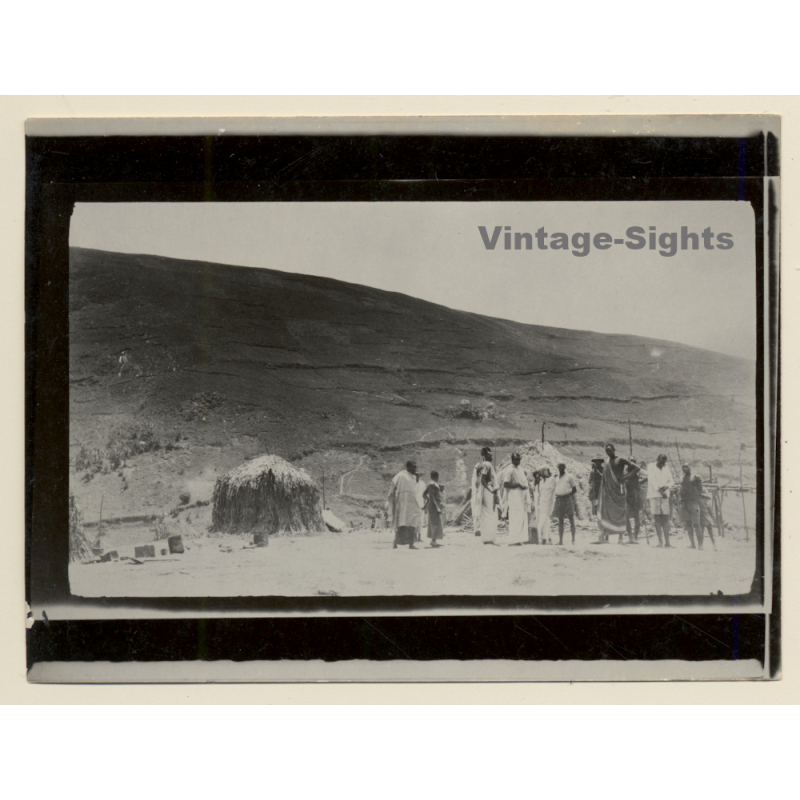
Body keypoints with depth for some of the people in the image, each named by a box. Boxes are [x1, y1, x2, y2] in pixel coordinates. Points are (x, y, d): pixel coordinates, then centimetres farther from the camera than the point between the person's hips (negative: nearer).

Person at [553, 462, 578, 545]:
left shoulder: (569, 477, 6)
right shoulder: (556, 478, 20)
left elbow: (574, 488, 4)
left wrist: (569, 494, -8)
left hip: (568, 498, -4)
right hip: (559, 499, 4)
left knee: (571, 519, -6)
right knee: (560, 521, 4)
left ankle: (573, 539, -5)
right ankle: (561, 540, 4)